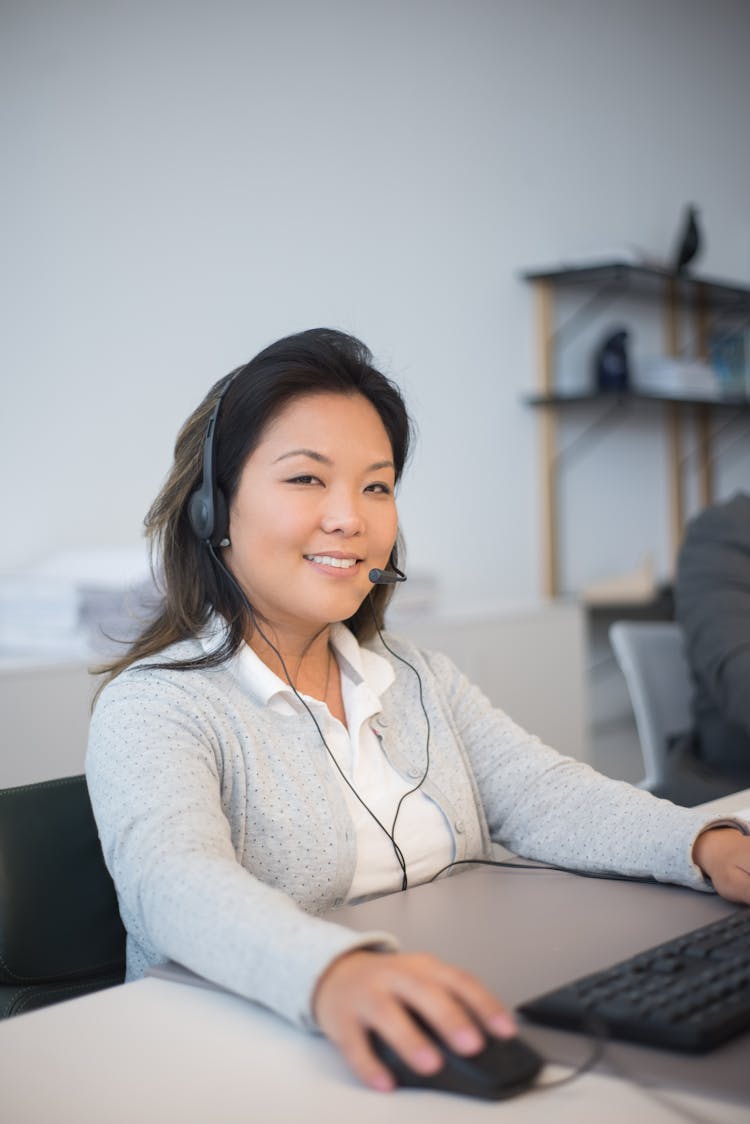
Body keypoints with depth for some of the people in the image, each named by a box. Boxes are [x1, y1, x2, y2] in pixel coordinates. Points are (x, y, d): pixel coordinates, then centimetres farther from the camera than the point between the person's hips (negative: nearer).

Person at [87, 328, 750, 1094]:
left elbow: (541, 795, 4)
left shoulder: (418, 679, 15)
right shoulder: (151, 708, -8)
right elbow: (177, 883, -26)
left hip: (454, 1047, 5)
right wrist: (333, 973, -47)